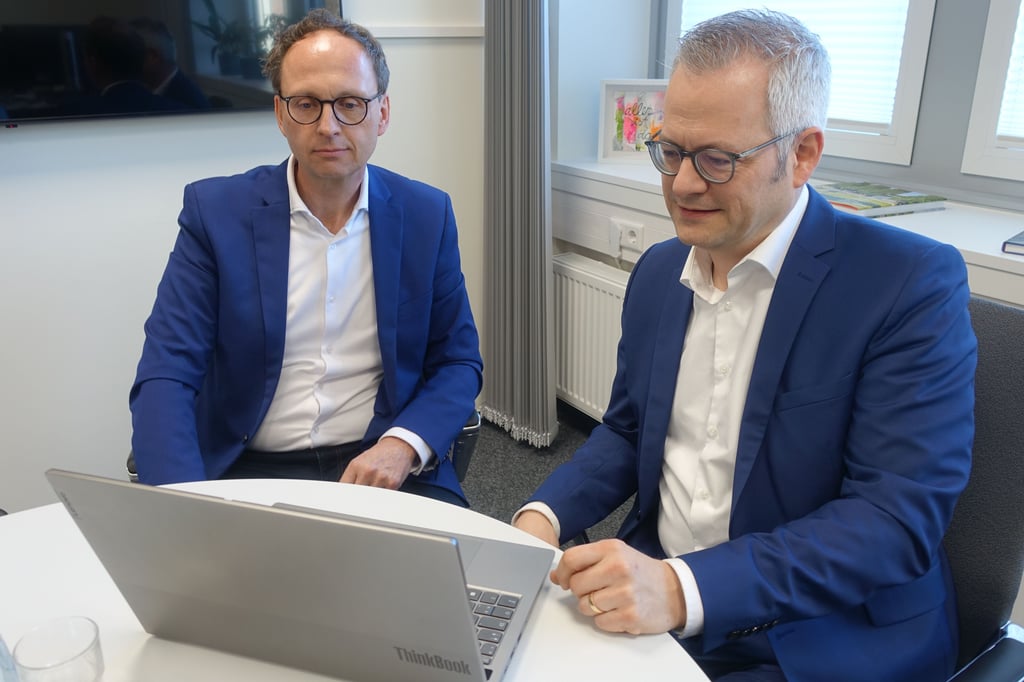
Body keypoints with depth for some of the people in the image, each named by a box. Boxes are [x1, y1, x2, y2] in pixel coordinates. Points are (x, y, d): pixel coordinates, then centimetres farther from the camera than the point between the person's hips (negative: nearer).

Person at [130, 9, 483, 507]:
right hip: (247, 471, 0)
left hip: (384, 468, 1)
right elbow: (165, 376, -8)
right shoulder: (215, 210, -3)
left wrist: (403, 445, -14)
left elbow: (458, 361, 6)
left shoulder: (427, 216, 2)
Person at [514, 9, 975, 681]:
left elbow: (899, 517, -20)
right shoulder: (659, 271, 5)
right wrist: (543, 517, -5)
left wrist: (687, 588, -30)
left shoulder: (912, 282, -14)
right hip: (648, 604, 6)